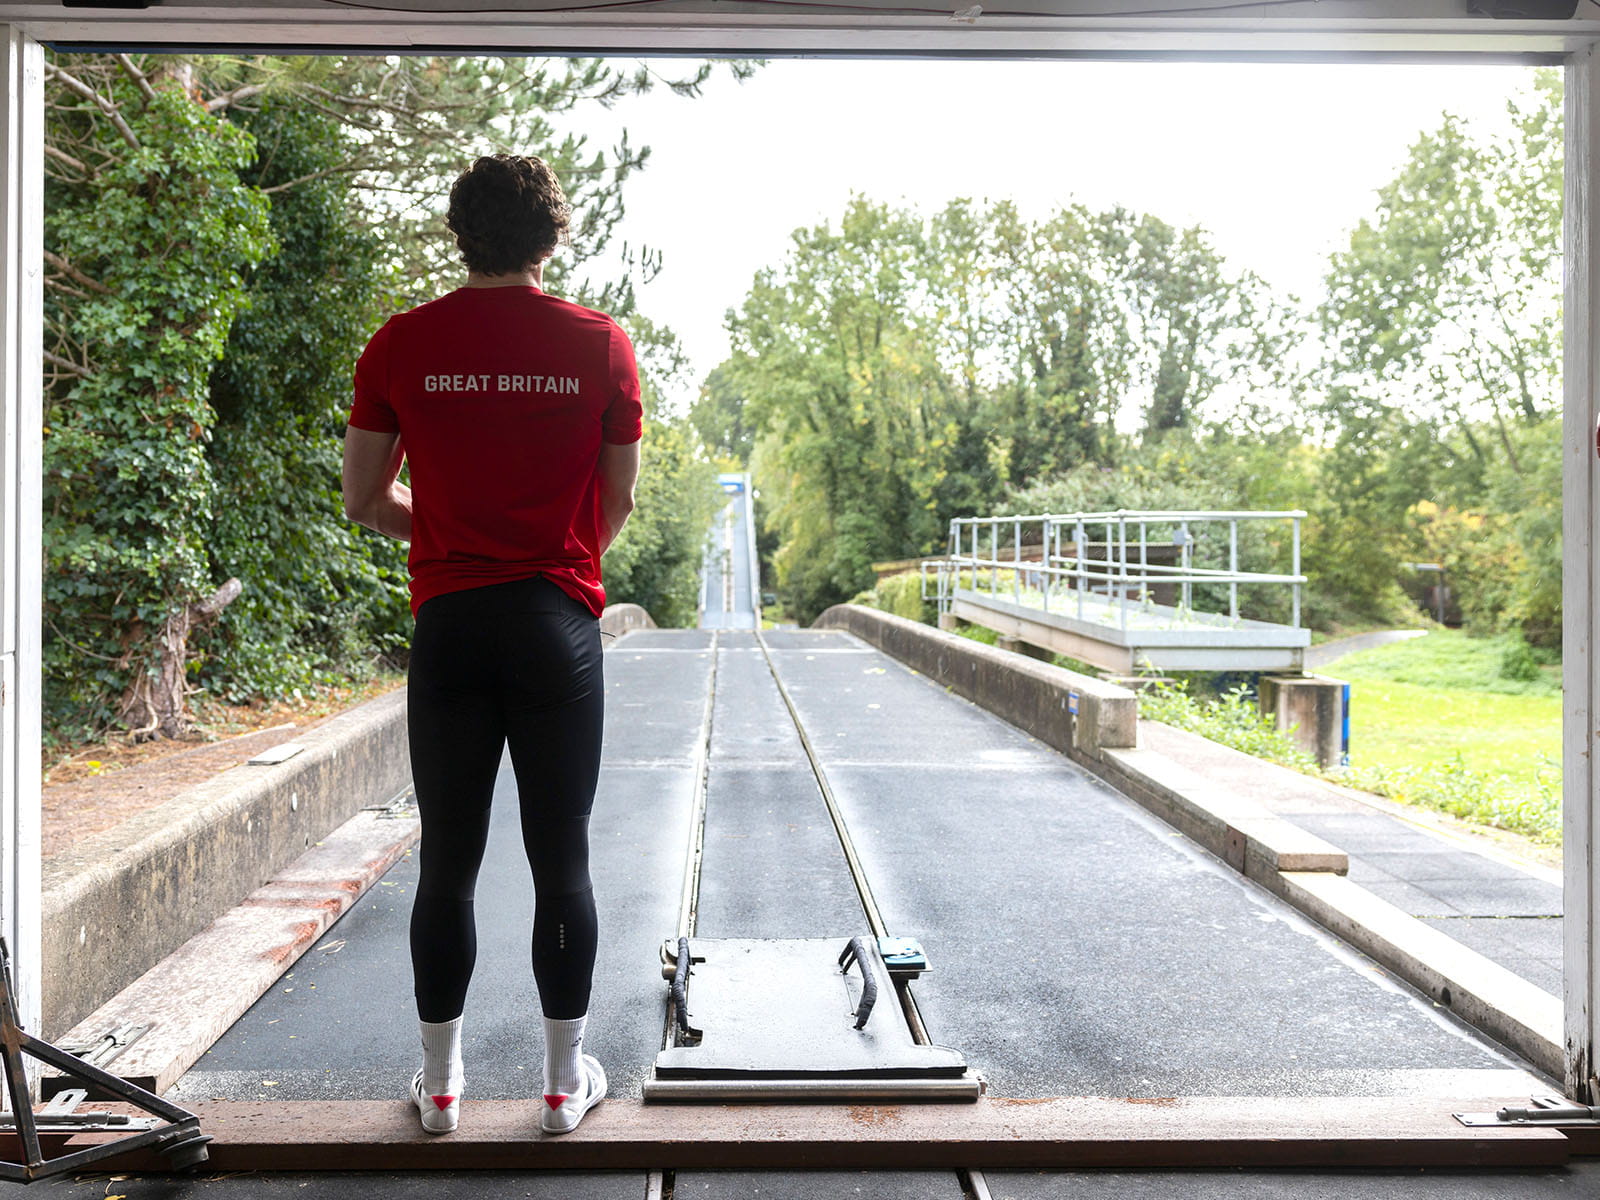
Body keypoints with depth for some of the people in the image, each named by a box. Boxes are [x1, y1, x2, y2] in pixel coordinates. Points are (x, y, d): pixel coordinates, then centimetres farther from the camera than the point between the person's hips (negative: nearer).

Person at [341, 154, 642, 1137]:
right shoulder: (601, 343, -1)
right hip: (561, 625, -1)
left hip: (450, 624, 1)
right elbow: (620, 501, 6)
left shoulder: (402, 344, 0)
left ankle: (441, 1082, 21)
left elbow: (365, 499, 5)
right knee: (562, 861, 7)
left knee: (448, 862, 10)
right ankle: (568, 1080, 18)